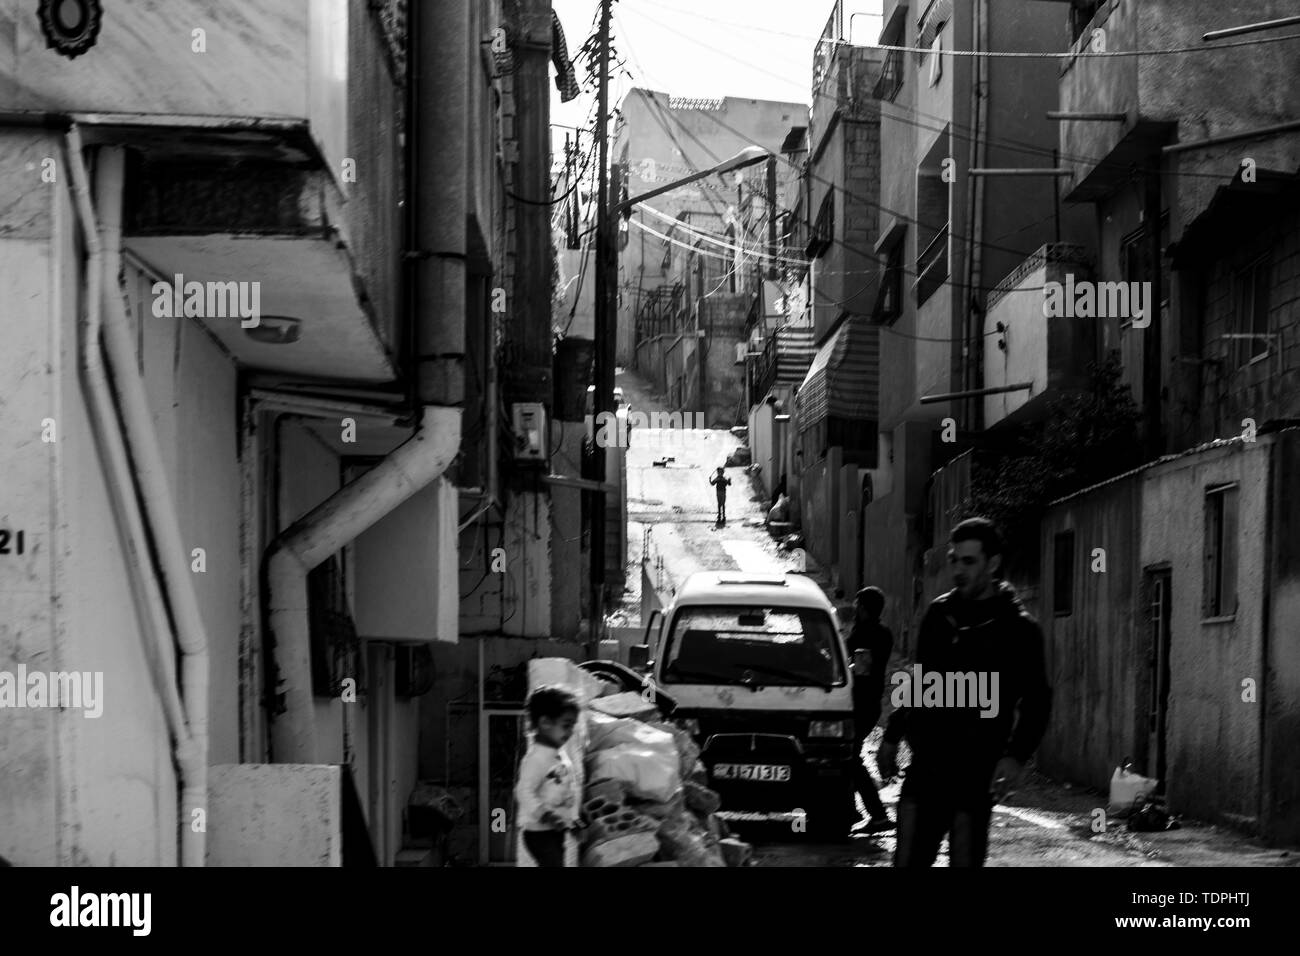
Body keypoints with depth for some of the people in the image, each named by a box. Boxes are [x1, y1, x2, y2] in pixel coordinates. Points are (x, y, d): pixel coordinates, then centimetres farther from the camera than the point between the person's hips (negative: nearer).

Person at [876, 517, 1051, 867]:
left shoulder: (1017, 628, -3)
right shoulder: (939, 613, 11)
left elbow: (1036, 701, -3)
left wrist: (1016, 756, -17)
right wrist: (892, 737, 19)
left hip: (976, 770, -5)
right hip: (927, 760, 5)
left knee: (965, 859, -2)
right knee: (907, 857, 2)